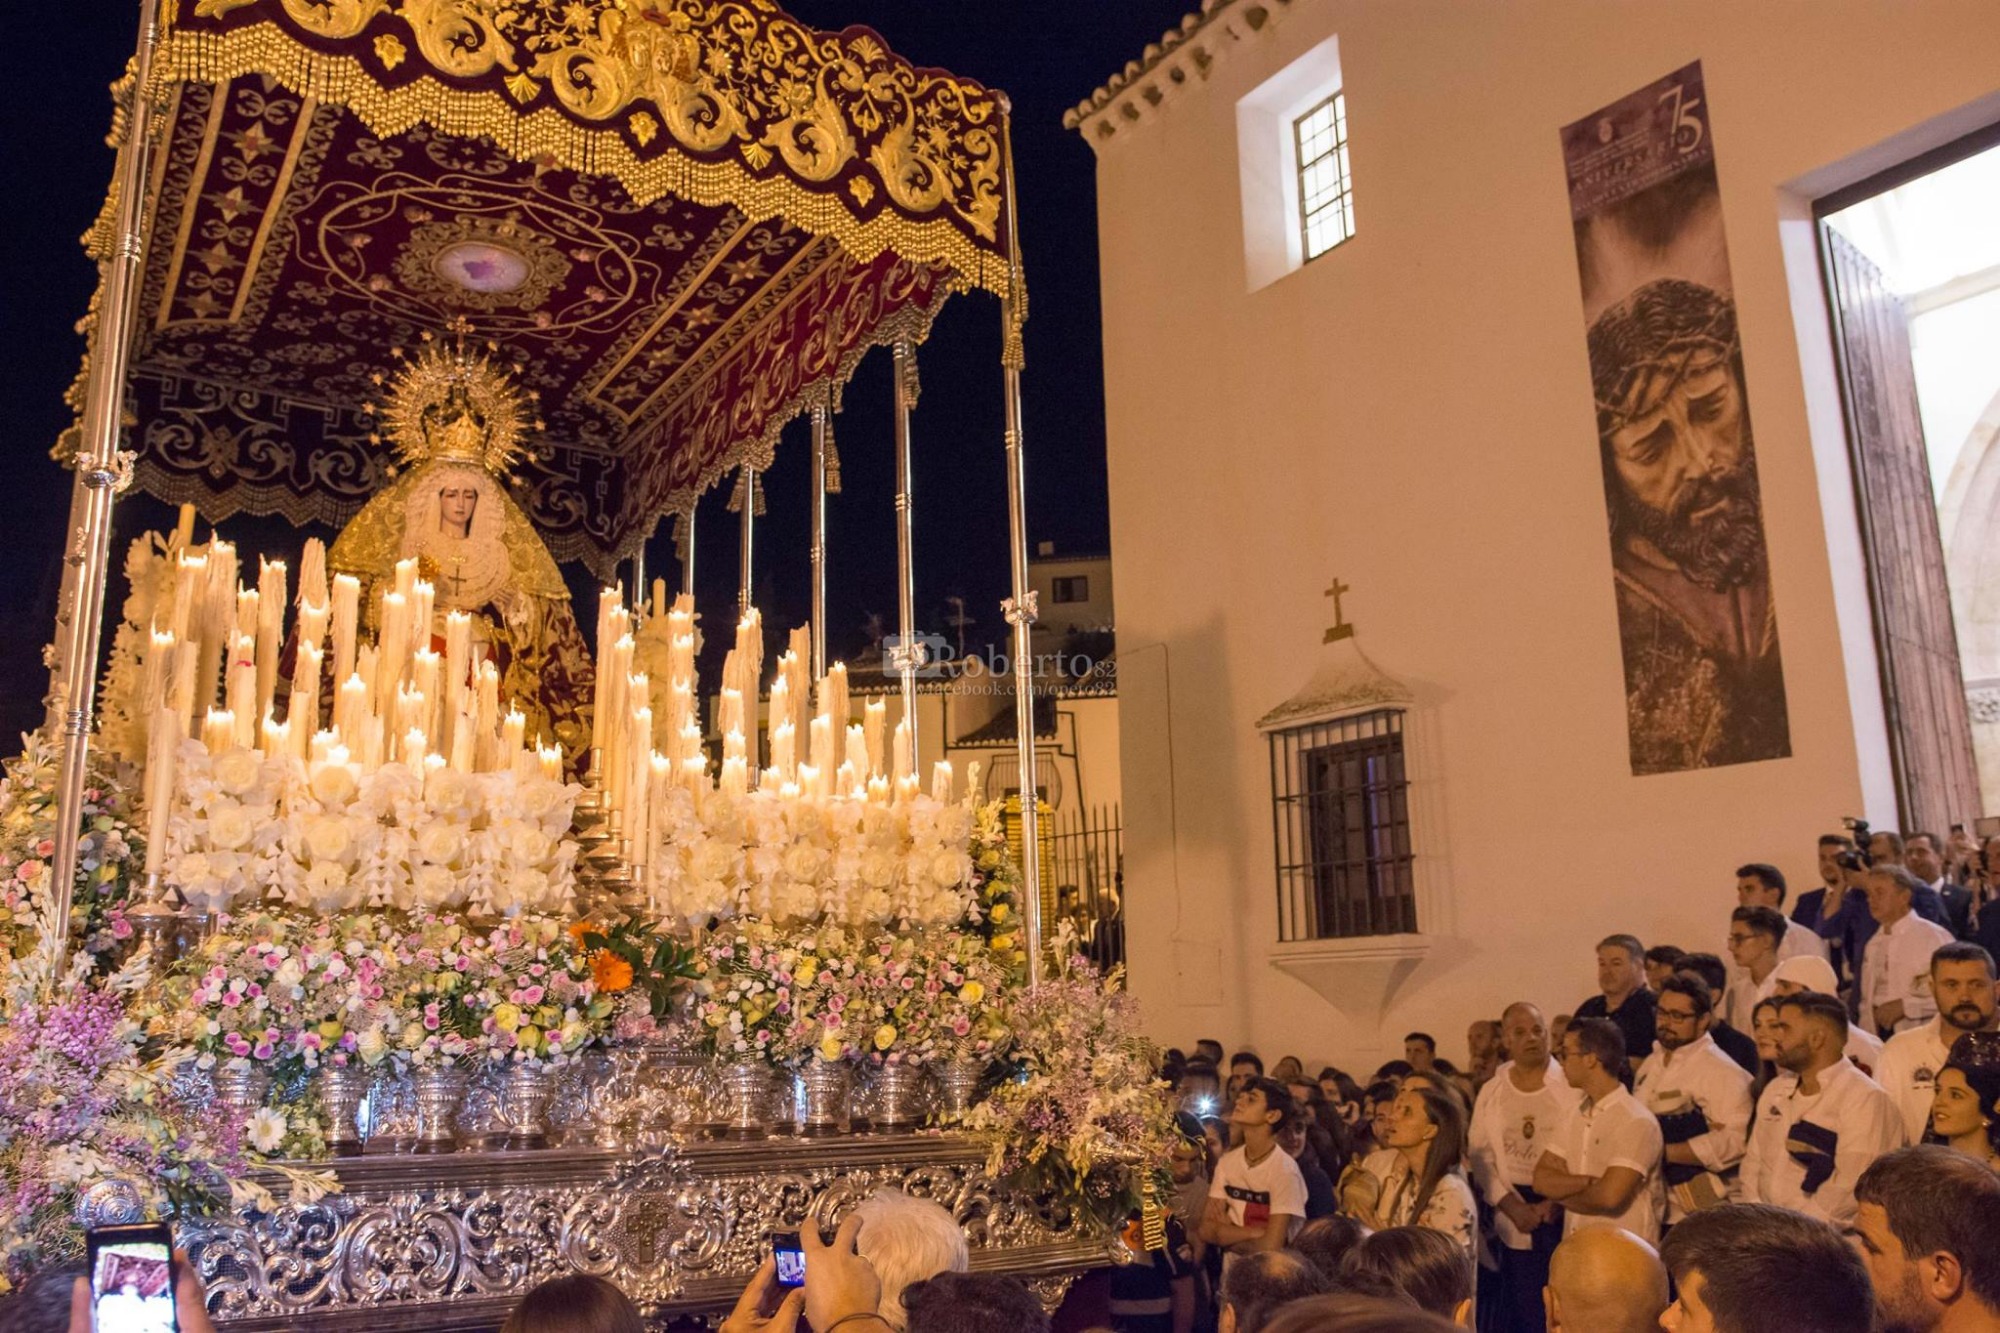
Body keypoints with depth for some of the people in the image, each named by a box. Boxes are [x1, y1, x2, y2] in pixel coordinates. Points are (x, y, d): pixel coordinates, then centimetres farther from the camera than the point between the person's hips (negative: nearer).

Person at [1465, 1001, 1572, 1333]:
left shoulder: (1571, 1085, -3)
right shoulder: (1491, 1092, 6)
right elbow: (1480, 1156, 3)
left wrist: (1556, 1202, -13)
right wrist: (1512, 1206, -8)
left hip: (1565, 1212, -2)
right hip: (1515, 1216, 2)